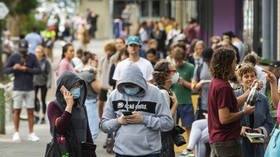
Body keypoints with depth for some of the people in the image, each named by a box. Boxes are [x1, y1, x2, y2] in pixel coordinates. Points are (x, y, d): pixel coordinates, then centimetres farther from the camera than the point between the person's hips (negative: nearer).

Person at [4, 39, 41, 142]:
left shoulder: (32, 57, 2)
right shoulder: (14, 57, -1)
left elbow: (38, 70, -3)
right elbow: (6, 70, -2)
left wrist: (27, 69, -15)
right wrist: (13, 68, -22)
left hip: (30, 89, 1)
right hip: (18, 89, -1)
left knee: (30, 111, 2)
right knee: (17, 110, 1)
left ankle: (31, 134, 7)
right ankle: (16, 133, 9)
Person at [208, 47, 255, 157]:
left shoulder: (215, 82, 12)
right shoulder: (223, 87, -19)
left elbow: (234, 104, 20)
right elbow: (224, 118, -23)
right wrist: (244, 112, -11)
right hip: (227, 141, -10)